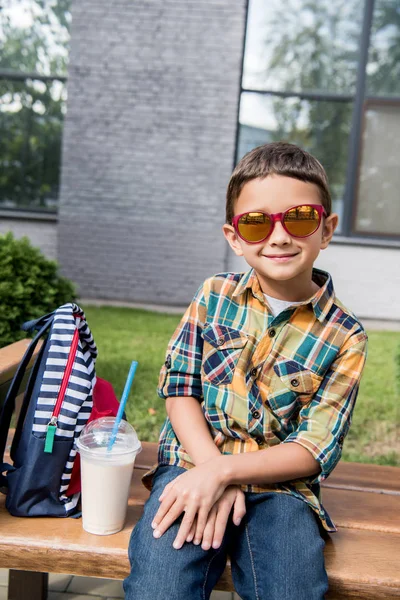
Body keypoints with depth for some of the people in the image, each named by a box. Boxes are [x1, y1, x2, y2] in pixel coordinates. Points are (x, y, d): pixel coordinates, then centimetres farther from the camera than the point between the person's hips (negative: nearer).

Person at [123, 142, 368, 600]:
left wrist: (224, 471, -18)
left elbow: (314, 449, -6)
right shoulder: (214, 296, 4)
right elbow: (178, 385, 1)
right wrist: (214, 474, -12)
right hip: (193, 461, 0)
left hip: (278, 482, 0)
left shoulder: (344, 338, -3)